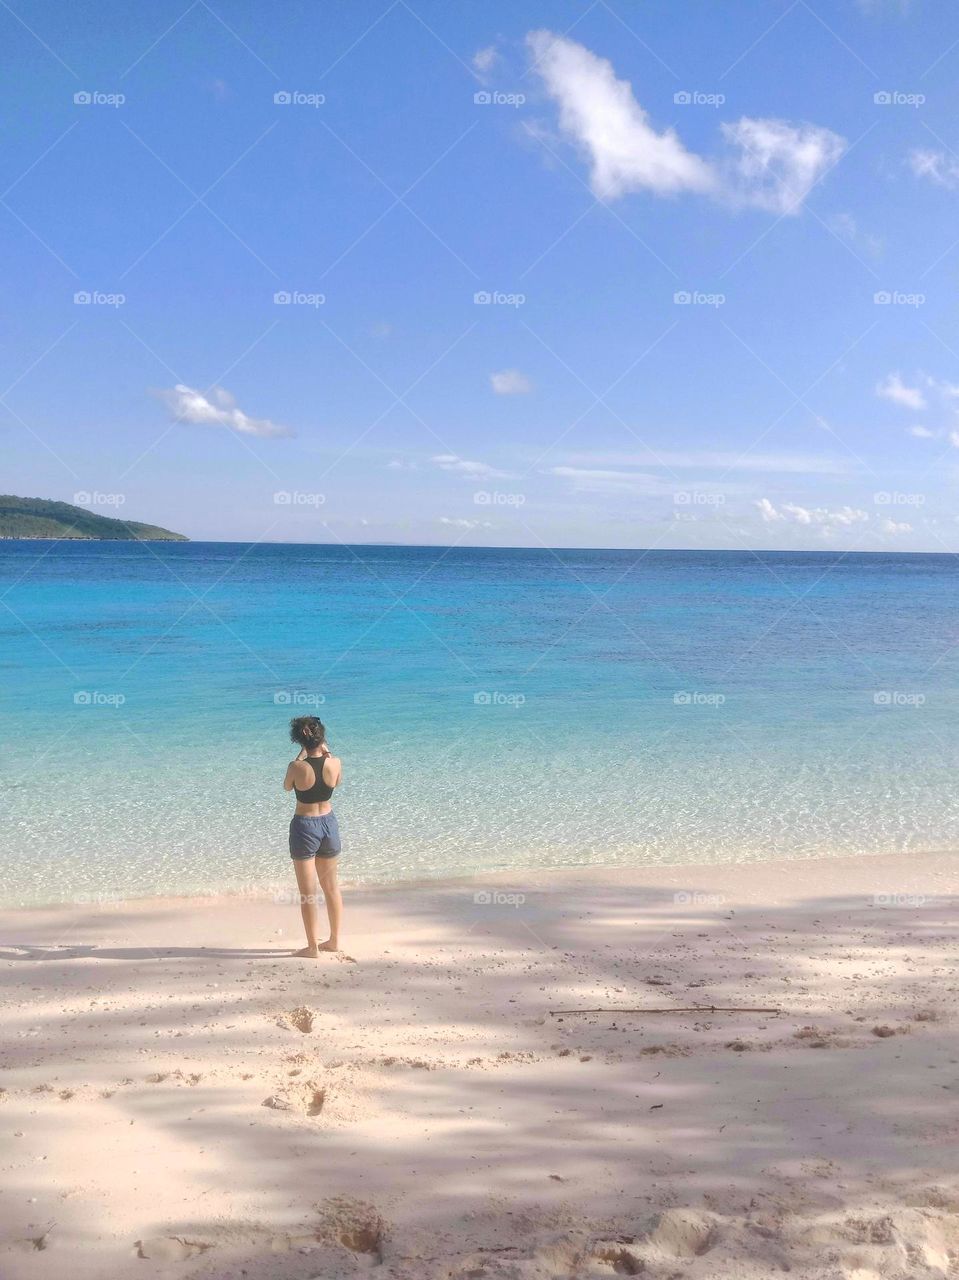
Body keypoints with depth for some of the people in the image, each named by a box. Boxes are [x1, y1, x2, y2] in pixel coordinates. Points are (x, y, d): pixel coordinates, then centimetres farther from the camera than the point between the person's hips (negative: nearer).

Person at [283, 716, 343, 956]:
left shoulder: (296, 767, -20)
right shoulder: (335, 763, -10)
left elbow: (287, 787, 2)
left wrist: (301, 756, 2)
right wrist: (326, 752, 9)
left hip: (304, 826, -4)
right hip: (329, 823, 4)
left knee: (308, 891, 5)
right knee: (331, 886, 18)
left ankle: (313, 947, 9)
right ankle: (334, 941, 27)